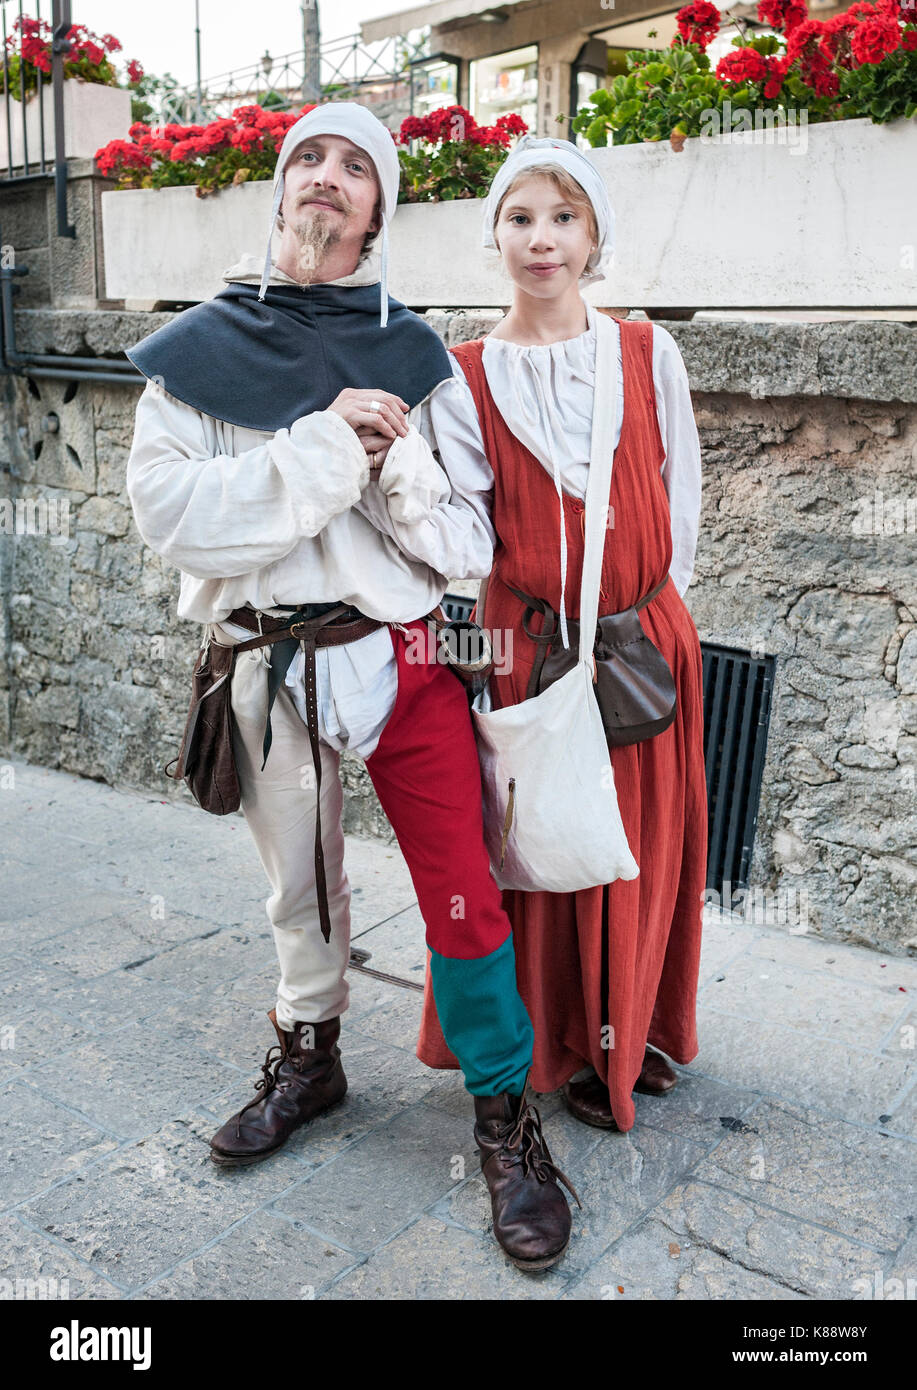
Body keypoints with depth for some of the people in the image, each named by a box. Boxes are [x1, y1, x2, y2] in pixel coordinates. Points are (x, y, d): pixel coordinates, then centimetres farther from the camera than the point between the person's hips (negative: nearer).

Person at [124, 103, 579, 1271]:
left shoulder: (413, 357, 1)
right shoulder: (198, 350, 1)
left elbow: (469, 545, -3)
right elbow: (169, 511, -14)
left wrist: (393, 460, -20)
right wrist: (326, 448, -19)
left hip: (407, 658, -1)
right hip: (267, 665, 1)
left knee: (463, 895, -1)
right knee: (300, 884, 17)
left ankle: (504, 1113, 18)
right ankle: (308, 1056, 42)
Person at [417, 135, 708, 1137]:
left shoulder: (646, 352, 3)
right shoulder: (466, 377, -1)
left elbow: (680, 494, 7)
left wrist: (650, 605, 4)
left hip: (650, 639, 2)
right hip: (532, 644, -2)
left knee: (648, 840, 12)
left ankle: (635, 1027, 35)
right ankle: (567, 1044, 28)